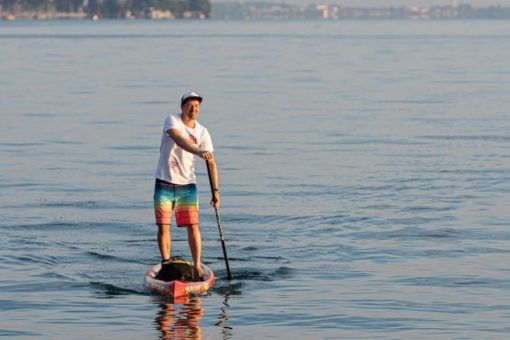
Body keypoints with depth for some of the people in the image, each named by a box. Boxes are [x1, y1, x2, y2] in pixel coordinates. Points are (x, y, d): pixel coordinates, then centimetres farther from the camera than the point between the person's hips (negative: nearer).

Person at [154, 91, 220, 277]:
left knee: (193, 227, -3)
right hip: (164, 183, -2)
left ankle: (197, 267, 4)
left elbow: (211, 163, -1)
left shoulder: (202, 132, 2)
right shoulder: (172, 121, -8)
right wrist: (198, 151, -47)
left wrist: (216, 190, -9)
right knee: (163, 227, -2)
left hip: (187, 185, 2)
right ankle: (166, 265, 11)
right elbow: (178, 139, -30)